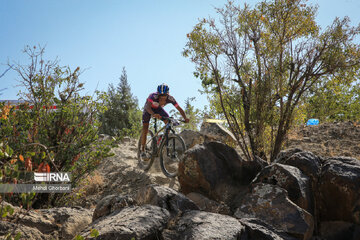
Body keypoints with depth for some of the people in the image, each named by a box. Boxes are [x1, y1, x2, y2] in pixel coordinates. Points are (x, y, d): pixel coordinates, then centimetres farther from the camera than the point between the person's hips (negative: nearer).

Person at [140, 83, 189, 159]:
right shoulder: (153, 96, -41)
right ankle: (142, 151, -2)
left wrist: (185, 118, -43)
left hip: (158, 108, 3)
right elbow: (147, 106, -54)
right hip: (149, 108, -3)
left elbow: (179, 108, -27)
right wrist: (153, 114, -74)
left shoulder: (170, 98, -31)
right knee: (145, 129, -12)